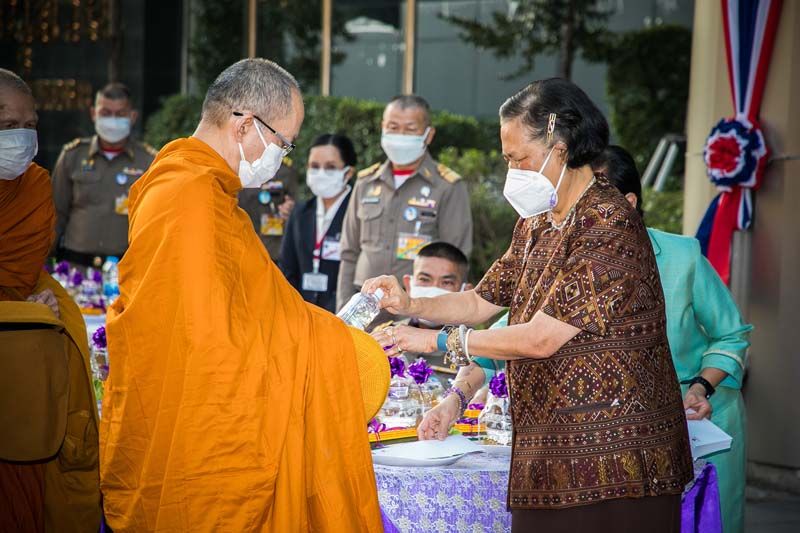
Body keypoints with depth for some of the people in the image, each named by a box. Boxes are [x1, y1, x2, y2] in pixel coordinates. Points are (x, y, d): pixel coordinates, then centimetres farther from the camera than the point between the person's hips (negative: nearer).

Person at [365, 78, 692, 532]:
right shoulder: (536, 225, 14)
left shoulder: (608, 226, -16)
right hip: (551, 450, 8)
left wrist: (438, 340, -10)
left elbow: (541, 338, -19)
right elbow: (481, 301, 20)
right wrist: (411, 305, 1)